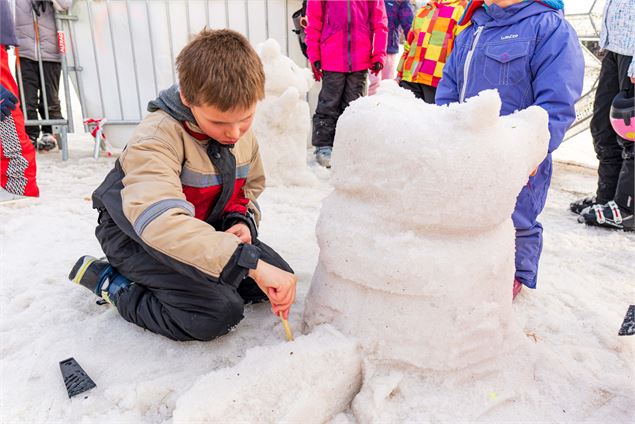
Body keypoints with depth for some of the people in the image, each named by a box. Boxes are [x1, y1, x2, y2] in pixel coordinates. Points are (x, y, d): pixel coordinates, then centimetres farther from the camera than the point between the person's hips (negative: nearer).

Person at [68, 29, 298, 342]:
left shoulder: (243, 133, -7)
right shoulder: (157, 137, -31)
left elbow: (251, 186, 10)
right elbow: (159, 219, -48)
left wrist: (241, 220, -15)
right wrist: (251, 263, -55)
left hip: (202, 230, 8)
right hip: (138, 235, -7)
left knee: (279, 276, -2)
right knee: (219, 313, -26)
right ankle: (113, 284, -3)